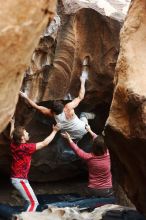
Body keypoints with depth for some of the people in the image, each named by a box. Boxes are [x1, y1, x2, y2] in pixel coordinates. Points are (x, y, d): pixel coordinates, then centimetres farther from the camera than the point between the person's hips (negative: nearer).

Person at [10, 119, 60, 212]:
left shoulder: (14, 145, 0)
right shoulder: (26, 147, -22)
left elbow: (12, 136, 26)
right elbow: (44, 143, -19)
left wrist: (12, 123, 39)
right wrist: (54, 131, -11)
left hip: (17, 178, 9)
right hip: (20, 180, -9)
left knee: (29, 200, 21)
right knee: (33, 202, -8)